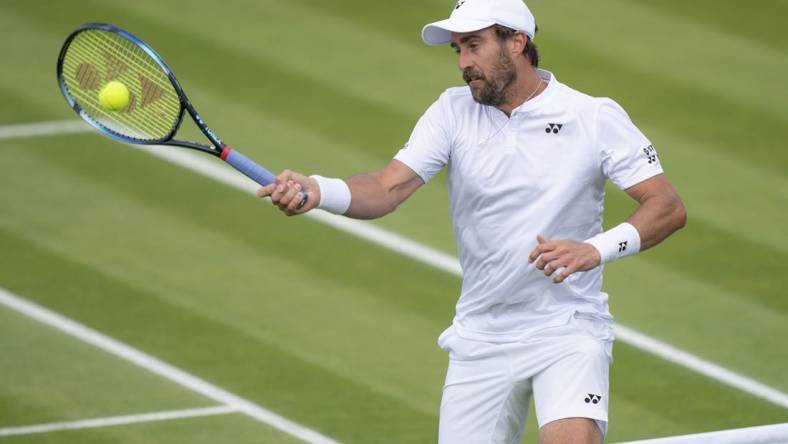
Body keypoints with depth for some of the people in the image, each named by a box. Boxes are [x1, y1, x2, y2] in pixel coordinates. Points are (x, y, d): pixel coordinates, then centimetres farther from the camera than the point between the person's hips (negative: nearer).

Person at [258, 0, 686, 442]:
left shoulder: (597, 118, -7)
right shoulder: (454, 112, 1)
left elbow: (668, 207, -9)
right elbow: (385, 190, -10)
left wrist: (596, 249, -26)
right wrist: (316, 190, -31)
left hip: (567, 328, -4)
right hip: (481, 337, 4)